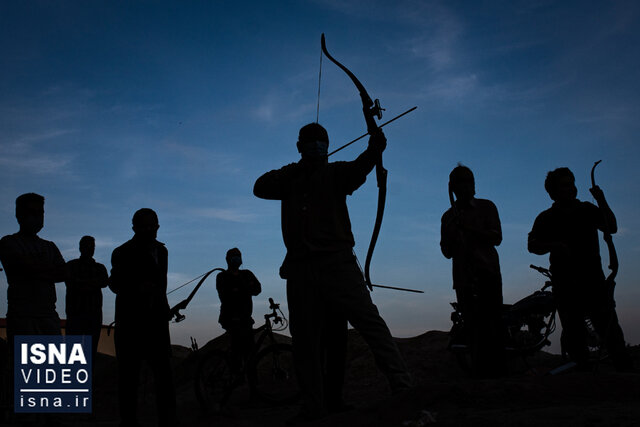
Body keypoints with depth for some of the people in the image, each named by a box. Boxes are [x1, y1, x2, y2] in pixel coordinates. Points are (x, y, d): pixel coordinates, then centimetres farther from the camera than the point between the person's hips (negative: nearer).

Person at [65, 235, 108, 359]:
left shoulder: (100, 268, 17)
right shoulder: (71, 265, 12)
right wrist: (93, 282, -6)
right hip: (75, 312, -2)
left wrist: (82, 283, -14)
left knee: (92, 348, -1)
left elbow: (104, 282, -3)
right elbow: (70, 282, -6)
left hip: (94, 313, 2)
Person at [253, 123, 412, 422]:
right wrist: (293, 171, -4)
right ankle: (314, 406, 14)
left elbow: (357, 170, -12)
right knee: (305, 340, 5)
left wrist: (373, 151, -33)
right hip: (300, 268, 3)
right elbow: (260, 188, 8)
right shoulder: (290, 179, 19)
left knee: (367, 319, -14)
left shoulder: (336, 173, 9)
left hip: (337, 262, -3)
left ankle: (401, 384, -13)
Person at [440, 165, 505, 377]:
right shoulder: (448, 216, 18)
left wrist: (469, 228, -14)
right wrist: (452, 232, -8)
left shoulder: (486, 207, 12)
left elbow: (496, 237, -1)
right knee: (472, 328, -2)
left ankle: (497, 371, -11)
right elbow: (447, 252, 12)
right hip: (463, 277, 2)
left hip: (487, 272, -2)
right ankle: (479, 373, -1)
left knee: (491, 324, -12)